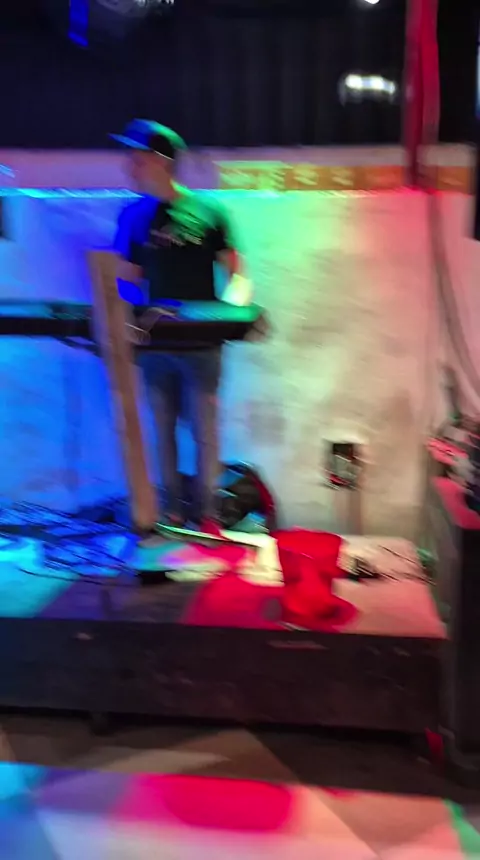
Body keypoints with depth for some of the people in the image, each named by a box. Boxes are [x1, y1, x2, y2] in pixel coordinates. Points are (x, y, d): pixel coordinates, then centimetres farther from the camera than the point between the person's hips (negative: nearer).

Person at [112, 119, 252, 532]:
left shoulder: (207, 212, -4)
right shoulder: (133, 215, 4)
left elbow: (236, 272, 0)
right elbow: (128, 277, 7)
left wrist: (232, 308, -20)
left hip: (200, 344, -3)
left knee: (204, 432, 3)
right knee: (163, 431, 10)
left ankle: (206, 514, 16)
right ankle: (171, 511, 23)